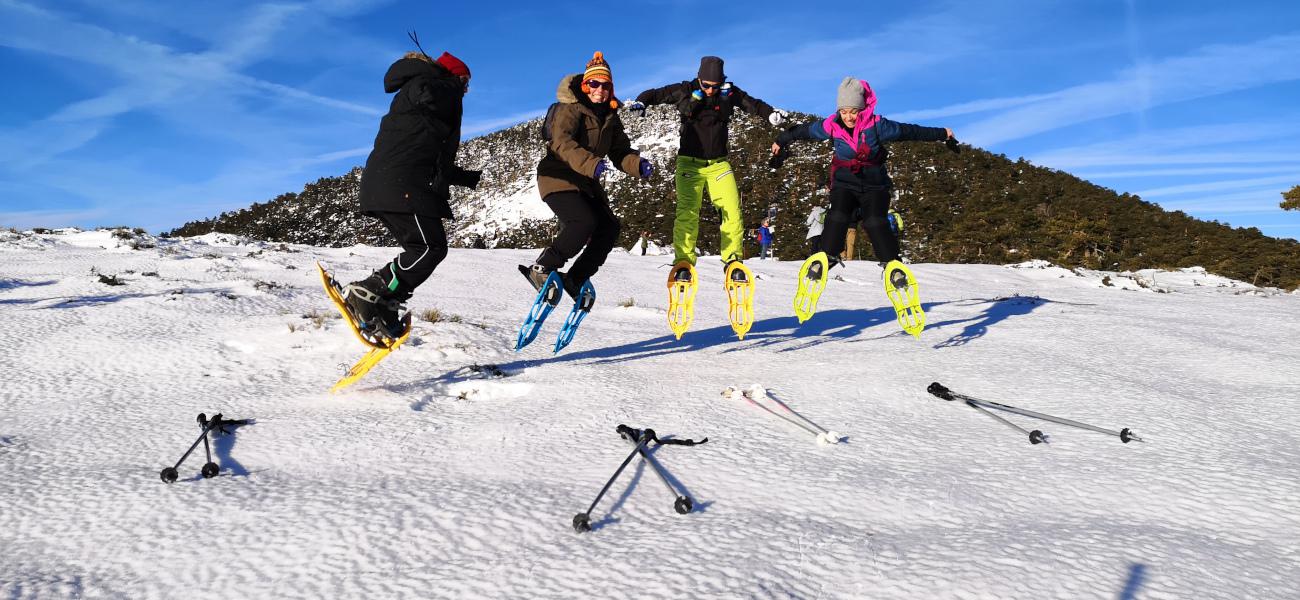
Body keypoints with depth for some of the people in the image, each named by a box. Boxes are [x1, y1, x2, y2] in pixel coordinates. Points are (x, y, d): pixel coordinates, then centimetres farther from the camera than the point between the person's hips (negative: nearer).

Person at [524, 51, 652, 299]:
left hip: (587, 183, 8)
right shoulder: (570, 109, -11)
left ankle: (575, 278, 7)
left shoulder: (610, 117, 12)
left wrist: (638, 165, -15)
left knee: (609, 227, -3)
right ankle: (541, 269, -12)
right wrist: (590, 163, -44)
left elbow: (620, 152, 7)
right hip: (559, 178, -8)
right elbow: (562, 143, -28)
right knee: (585, 222, -26)